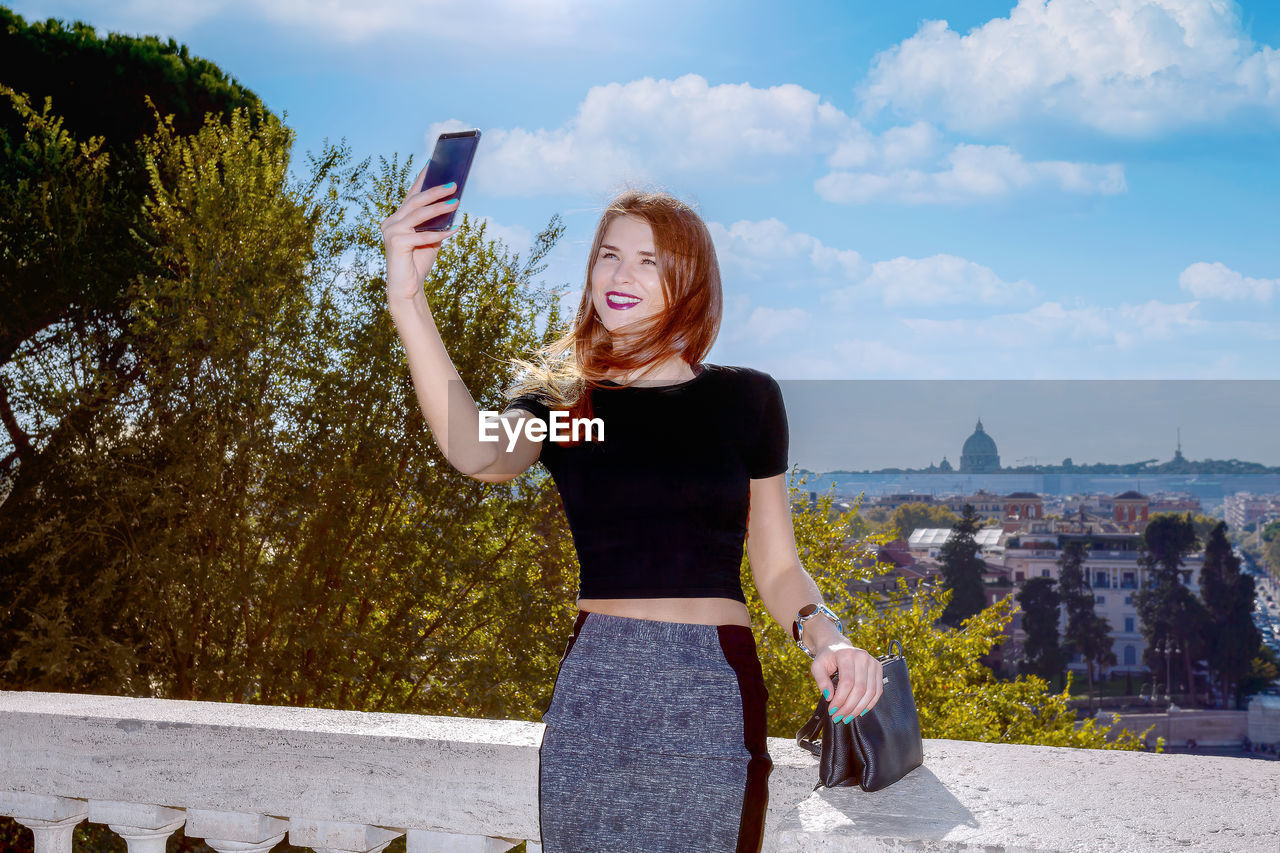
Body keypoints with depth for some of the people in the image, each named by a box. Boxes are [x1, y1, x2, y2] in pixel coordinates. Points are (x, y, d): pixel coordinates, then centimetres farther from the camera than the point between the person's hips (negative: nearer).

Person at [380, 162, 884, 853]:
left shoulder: (744, 398, 7)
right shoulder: (557, 399, 7)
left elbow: (778, 570, 9)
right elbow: (479, 454, -18)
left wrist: (824, 636, -12)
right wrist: (408, 300, -25)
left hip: (714, 692, 0)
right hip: (593, 686, 1)